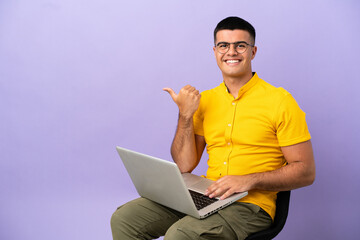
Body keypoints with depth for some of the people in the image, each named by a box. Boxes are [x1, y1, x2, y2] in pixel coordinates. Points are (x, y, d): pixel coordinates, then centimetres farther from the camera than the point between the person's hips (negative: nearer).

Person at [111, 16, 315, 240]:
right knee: (124, 217, -9)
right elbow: (184, 167, 6)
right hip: (205, 196, 5)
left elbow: (306, 172, -7)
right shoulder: (204, 100, 9)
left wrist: (248, 180, -18)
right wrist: (185, 115, -5)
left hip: (251, 204, -5)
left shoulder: (279, 101, -6)